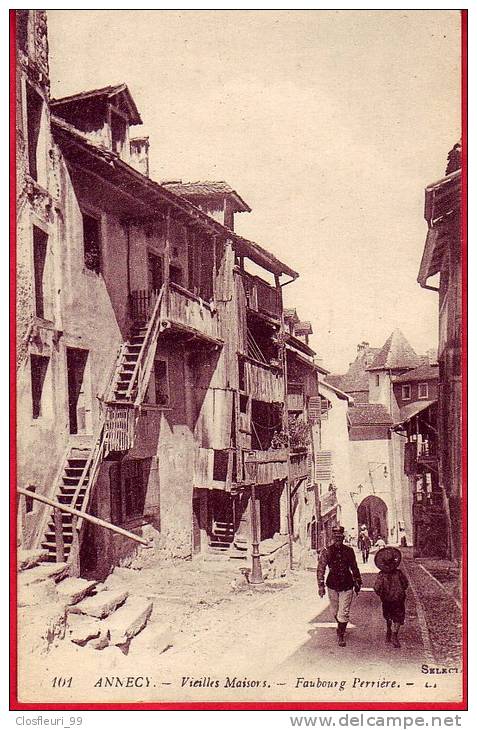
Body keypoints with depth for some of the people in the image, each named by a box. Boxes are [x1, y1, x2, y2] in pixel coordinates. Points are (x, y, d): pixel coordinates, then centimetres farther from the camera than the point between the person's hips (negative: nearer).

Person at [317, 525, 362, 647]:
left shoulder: (349, 551, -1)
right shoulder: (326, 551, -7)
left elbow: (354, 568, 12)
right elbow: (321, 569, -10)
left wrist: (357, 583, 15)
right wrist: (321, 585, -17)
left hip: (347, 585, 0)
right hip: (332, 585, 0)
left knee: (343, 613, -5)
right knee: (335, 611, 17)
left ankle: (341, 635, 11)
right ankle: (340, 626, 45)